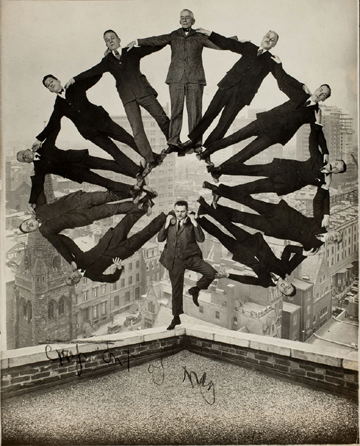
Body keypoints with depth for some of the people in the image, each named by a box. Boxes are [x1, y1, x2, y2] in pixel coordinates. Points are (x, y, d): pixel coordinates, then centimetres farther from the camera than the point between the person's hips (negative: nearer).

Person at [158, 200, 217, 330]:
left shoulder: (191, 223, -2)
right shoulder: (170, 221, 4)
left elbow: (201, 239, -12)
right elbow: (160, 239, -2)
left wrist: (195, 223, -19)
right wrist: (166, 225, -13)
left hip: (191, 257, -1)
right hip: (175, 260, 1)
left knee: (211, 273, -21)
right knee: (176, 290, 6)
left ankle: (195, 289, 6)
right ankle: (176, 318, 22)